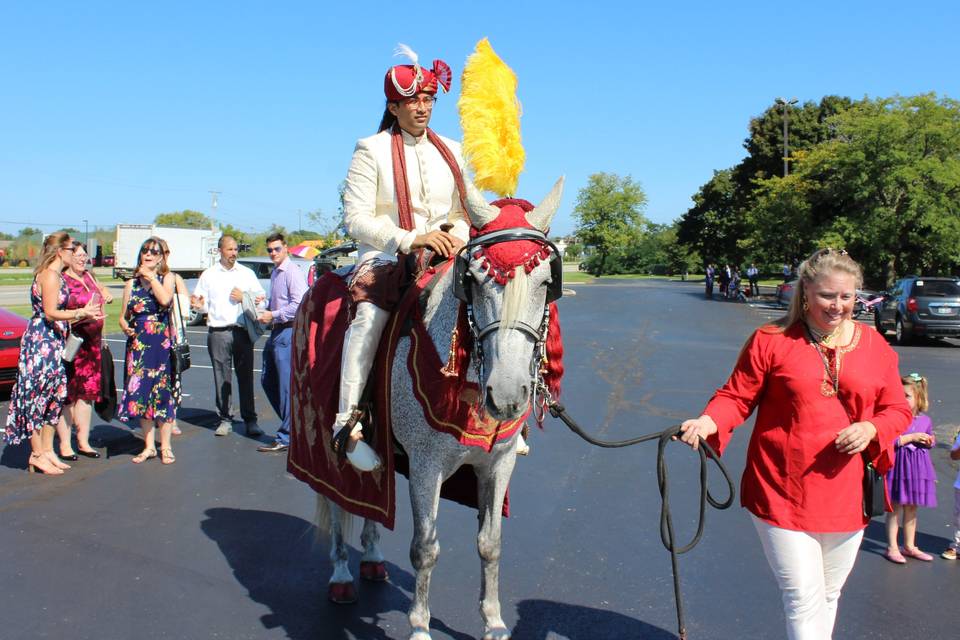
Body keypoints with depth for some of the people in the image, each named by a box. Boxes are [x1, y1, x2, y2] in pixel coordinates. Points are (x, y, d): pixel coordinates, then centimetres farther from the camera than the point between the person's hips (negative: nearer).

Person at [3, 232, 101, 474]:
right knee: (38, 395, -3)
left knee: (55, 395, 11)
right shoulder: (50, 275, -13)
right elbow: (50, 313, -19)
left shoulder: (56, 275, 16)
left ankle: (47, 450, 18)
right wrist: (81, 313, -14)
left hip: (52, 342, 10)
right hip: (41, 342, -10)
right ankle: (37, 454, 3)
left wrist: (84, 316, 13)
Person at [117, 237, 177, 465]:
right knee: (140, 392, 3)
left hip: (162, 343, -3)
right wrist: (125, 326, -6)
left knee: (162, 391, -3)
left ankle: (165, 446, 8)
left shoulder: (167, 278, 3)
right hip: (138, 343, 3)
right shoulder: (131, 284, 11)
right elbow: (124, 316, 14)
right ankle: (149, 446, 14)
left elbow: (165, 300, -18)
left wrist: (151, 277, -10)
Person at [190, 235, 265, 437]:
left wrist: (243, 298, -5)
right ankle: (225, 419, 11)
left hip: (242, 331, 0)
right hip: (218, 332, 0)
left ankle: (250, 420, 5)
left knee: (246, 376, 0)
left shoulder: (247, 273, 12)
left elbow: (262, 298, 10)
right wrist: (199, 305, -13)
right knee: (222, 377, 2)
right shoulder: (208, 275, 11)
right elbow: (204, 304, 9)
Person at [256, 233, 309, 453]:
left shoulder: (293, 272, -11)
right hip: (275, 332, 10)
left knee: (286, 385, -6)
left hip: (288, 332, -10)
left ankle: (286, 437, 0)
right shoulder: (274, 273, 18)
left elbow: (300, 305, -20)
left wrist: (273, 315, -15)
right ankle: (292, 424, 23)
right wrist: (265, 310, 11)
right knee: (268, 380, 14)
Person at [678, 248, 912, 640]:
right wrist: (709, 422, -25)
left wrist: (871, 428, -11)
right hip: (783, 495, -4)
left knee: (828, 596, 19)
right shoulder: (772, 340, -7)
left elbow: (897, 410, 10)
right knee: (804, 600, -3)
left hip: (845, 498, 4)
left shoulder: (875, 346, 4)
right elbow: (736, 397, -5)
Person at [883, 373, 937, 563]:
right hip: (899, 465, -5)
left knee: (911, 509, 15)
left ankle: (909, 546, 29)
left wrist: (929, 441, -2)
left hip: (918, 468, 5)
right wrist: (911, 437, -21)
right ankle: (892, 548, 12)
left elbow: (930, 441, 21)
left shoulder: (925, 420, 5)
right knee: (895, 508, 2)